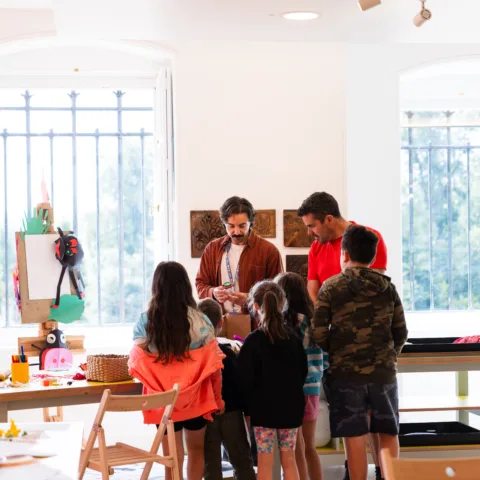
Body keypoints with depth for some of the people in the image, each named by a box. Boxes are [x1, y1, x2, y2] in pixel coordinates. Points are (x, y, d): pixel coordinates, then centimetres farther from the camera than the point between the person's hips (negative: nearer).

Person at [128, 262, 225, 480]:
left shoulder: (145, 322, -7)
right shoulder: (200, 321, -8)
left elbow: (139, 365, -6)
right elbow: (214, 366, -6)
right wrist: (218, 397, 8)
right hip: (195, 398, 0)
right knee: (196, 449, 20)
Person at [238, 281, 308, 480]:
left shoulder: (253, 341, -14)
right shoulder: (293, 337, 1)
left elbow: (246, 379, -14)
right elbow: (303, 371, 8)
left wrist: (252, 399, 4)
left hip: (263, 408, -4)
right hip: (290, 406, 4)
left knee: (265, 462, 3)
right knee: (289, 459, 12)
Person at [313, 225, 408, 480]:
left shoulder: (331, 287, -3)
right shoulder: (387, 287, 5)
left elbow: (319, 334, -7)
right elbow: (400, 332, 5)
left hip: (345, 372, -2)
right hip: (383, 371, 2)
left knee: (355, 438, 2)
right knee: (388, 433, 13)